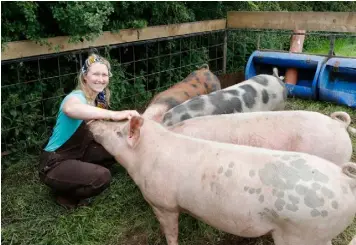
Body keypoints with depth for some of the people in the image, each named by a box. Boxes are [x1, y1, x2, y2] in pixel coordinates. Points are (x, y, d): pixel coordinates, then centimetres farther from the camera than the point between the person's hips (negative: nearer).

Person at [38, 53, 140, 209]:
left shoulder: (99, 100, 2)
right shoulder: (77, 96, -24)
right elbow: (69, 108, -51)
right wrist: (113, 115, -59)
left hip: (78, 154, 8)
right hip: (54, 164, -8)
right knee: (102, 177, -27)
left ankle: (79, 175, 9)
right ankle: (65, 194, 1)